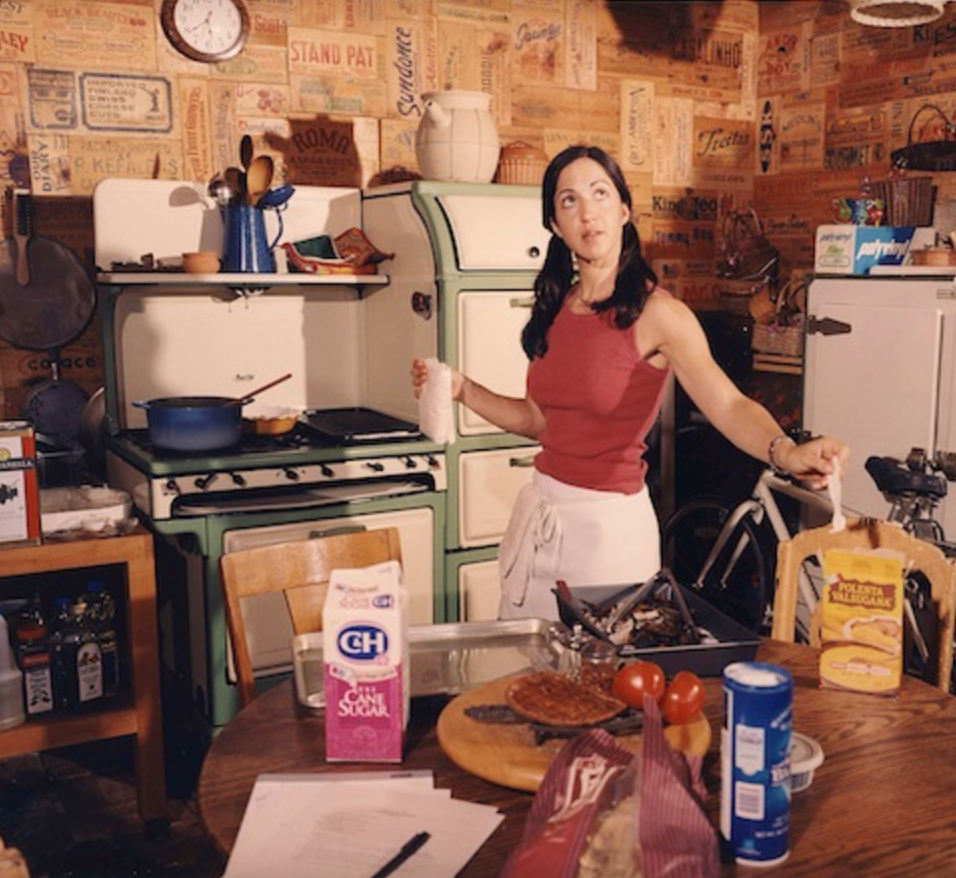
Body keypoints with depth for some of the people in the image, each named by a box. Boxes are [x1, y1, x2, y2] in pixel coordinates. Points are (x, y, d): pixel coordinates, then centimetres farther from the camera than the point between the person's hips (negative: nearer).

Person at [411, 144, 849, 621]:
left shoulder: (655, 312, -14)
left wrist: (785, 452, -45)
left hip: (609, 522, -6)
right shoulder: (555, 308, 5)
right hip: (538, 510, 6)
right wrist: (463, 390, 3)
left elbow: (729, 405, -27)